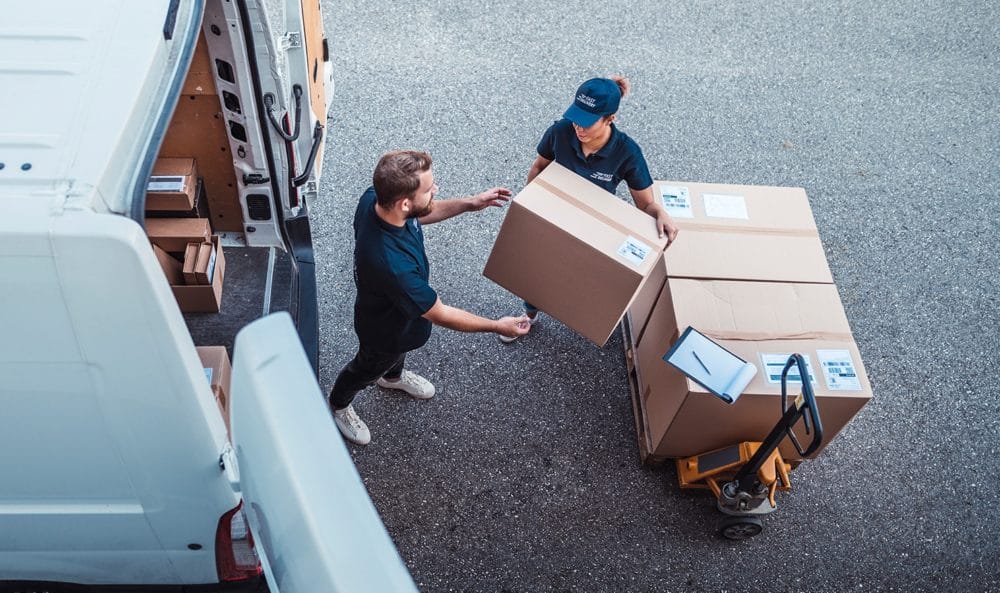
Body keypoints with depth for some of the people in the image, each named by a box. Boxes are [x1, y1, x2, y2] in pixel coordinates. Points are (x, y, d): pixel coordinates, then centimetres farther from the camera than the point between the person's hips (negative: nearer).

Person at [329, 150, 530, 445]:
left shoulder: (374, 198, -28)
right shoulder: (393, 265, -50)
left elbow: (419, 214, -3)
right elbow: (440, 315, -34)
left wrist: (468, 204, -12)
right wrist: (497, 326, -22)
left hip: (399, 306, 6)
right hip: (385, 331, -6)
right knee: (367, 369, 27)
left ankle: (393, 376, 71)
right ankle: (338, 405, 59)